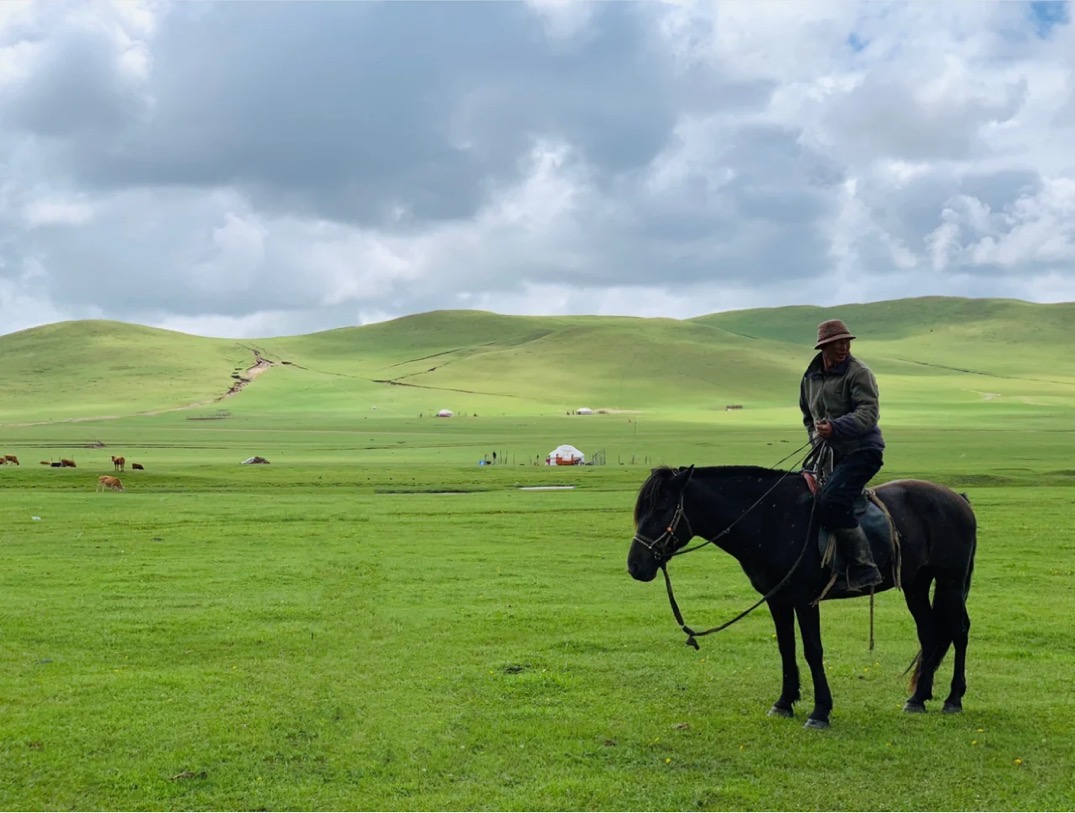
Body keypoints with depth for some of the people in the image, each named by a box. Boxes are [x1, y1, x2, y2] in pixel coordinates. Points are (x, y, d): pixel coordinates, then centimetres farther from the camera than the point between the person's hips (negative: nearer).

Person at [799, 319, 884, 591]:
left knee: (831, 501, -27)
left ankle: (864, 568, -22)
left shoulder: (858, 372, -11)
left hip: (863, 449, -9)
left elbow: (868, 413, -22)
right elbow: (808, 416, 27)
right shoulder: (810, 377, 12)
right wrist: (816, 437, 10)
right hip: (830, 453, 9)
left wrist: (836, 428, -34)